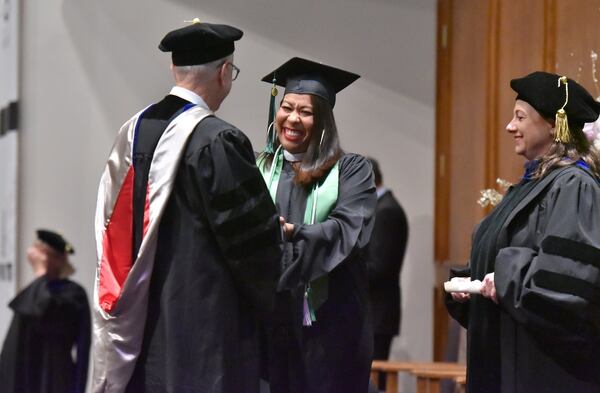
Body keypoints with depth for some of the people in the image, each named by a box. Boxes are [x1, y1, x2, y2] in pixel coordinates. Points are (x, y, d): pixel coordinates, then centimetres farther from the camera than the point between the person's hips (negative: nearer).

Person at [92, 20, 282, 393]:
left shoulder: (133, 132, 6)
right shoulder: (219, 141, -16)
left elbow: (112, 228, 14)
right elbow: (253, 235, -12)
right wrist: (264, 297, 7)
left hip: (140, 323, 8)